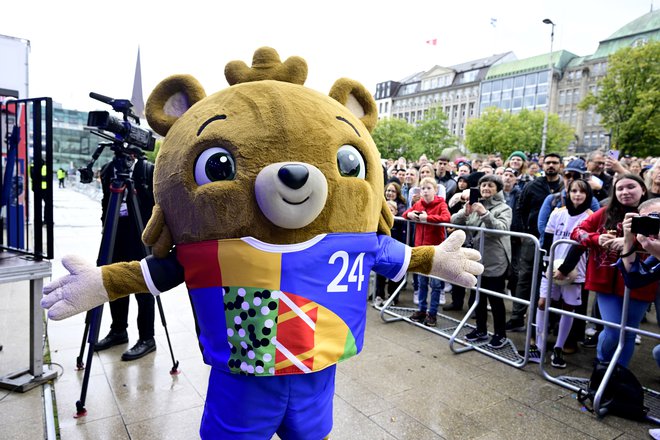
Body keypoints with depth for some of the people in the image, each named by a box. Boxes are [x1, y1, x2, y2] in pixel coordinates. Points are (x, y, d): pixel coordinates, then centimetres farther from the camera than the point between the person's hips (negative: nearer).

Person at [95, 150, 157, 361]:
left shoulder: (148, 169, -6)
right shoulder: (108, 168, 9)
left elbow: (156, 203, -6)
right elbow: (106, 201, 16)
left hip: (140, 232, -6)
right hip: (115, 230, 6)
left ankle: (146, 338, 8)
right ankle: (118, 330, 30)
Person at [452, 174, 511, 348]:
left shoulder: (503, 208, -3)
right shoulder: (474, 205, 9)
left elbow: (501, 228, -20)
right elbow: (454, 221, 0)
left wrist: (485, 214, -32)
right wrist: (465, 212, -20)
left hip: (495, 261, -5)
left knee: (495, 299, 3)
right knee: (478, 296, 15)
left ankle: (500, 334, 18)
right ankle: (481, 330, 31)